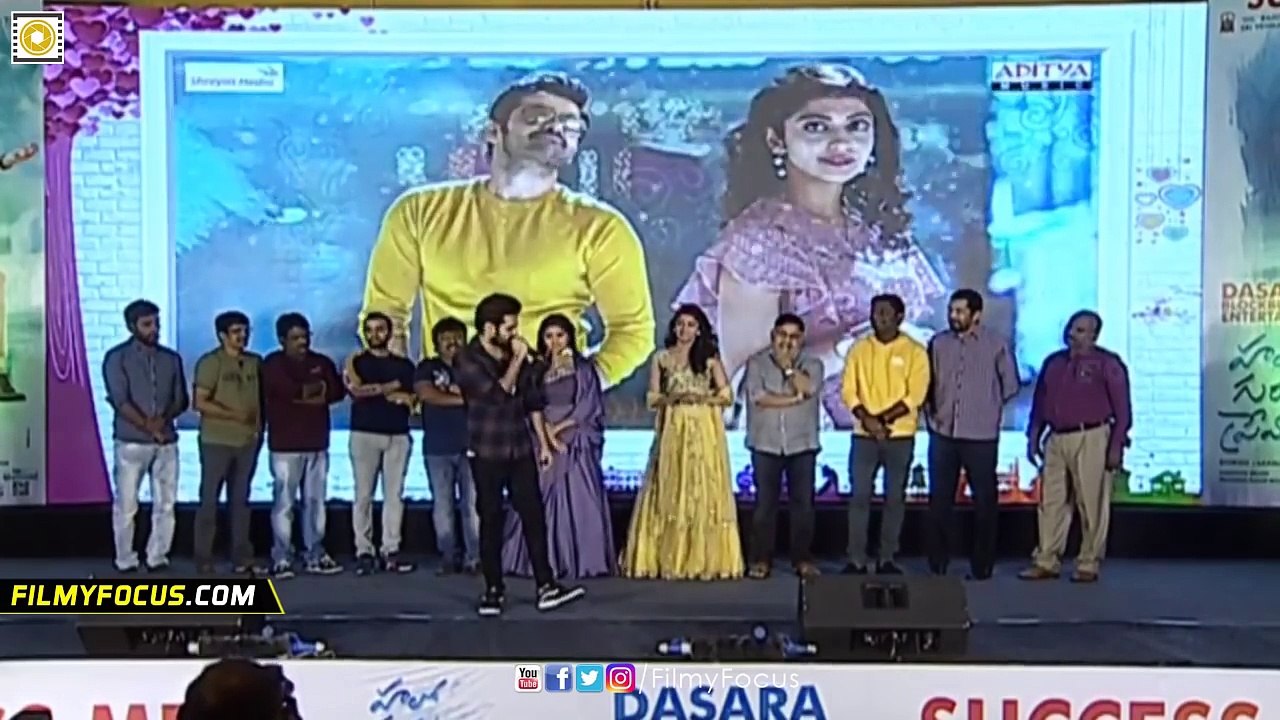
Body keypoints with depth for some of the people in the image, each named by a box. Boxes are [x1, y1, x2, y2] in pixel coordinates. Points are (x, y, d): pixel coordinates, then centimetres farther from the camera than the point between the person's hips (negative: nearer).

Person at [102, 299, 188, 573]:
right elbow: (120, 401, -11)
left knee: (165, 504, 4)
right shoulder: (117, 358, -2)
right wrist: (148, 427, -18)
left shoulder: (171, 358, 10)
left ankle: (157, 557, 14)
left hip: (167, 442, 4)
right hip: (131, 442, -4)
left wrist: (164, 418, -12)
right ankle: (125, 561, 10)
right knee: (126, 505, 0)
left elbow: (182, 399, 8)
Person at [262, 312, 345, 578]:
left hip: (317, 444, 5)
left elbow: (337, 391, -1)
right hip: (285, 445, -4)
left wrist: (303, 394, -10)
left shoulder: (322, 363, 13)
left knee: (316, 502, 6)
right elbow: (289, 390, -18)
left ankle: (315, 556, 13)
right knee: (284, 503, -5)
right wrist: (317, 387, -2)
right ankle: (281, 559, -1)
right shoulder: (273, 364, -1)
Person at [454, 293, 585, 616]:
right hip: (487, 453, -4)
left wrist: (543, 443, 9)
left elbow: (534, 401, 11)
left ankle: (546, 587, 2)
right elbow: (499, 393, -22)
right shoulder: (467, 360, -10)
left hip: (520, 449, 4)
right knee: (491, 520, 2)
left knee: (534, 516, 0)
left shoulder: (519, 354, 5)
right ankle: (493, 589, 12)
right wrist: (517, 360, -15)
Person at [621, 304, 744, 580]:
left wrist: (701, 397, -13)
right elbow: (652, 398, 5)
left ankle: (704, 559, 0)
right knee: (669, 492, -2)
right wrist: (673, 397, -14)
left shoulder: (710, 357, 6)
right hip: (672, 430, 1)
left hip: (704, 431, -1)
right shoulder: (661, 358, 8)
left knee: (704, 491, -4)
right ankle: (669, 559, 1)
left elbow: (726, 395, 2)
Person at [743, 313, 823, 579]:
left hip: (802, 444, 1)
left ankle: (803, 559, 9)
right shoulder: (757, 362, 4)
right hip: (766, 444, -1)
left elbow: (809, 388, -13)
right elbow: (757, 397, -11)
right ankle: (761, 560, 5)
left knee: (803, 503, 1)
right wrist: (794, 399, -9)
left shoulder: (812, 364, 7)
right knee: (765, 503, 0)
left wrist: (787, 365, -8)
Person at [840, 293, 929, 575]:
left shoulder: (915, 351, 0)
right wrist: (867, 419, -15)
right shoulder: (859, 349, 7)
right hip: (864, 435, 2)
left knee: (895, 498, 4)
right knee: (859, 496, -1)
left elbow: (915, 395, -7)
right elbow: (848, 390, 1)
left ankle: (888, 560, 11)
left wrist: (884, 418, -16)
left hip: (900, 436, -1)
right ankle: (856, 560, 3)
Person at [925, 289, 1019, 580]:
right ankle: (938, 564, 15)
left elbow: (1010, 385, 7)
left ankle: (981, 565, 15)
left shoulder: (996, 345, -3)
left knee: (985, 500, 5)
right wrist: (931, 412, 8)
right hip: (943, 434, 3)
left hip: (981, 436, -2)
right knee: (939, 499, 6)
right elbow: (926, 382, 14)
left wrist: (988, 408, 7)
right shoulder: (938, 343, 5)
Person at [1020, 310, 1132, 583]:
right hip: (1056, 439, 6)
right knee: (1050, 502, 6)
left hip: (1090, 439, -6)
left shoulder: (1107, 363, -2)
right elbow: (1040, 403, 17)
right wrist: (1033, 438, 11)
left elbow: (1122, 408, -5)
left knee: (1091, 504, -1)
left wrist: (1116, 445, -11)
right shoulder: (1053, 362, 15)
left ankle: (1089, 565, 7)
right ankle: (1046, 562, 12)